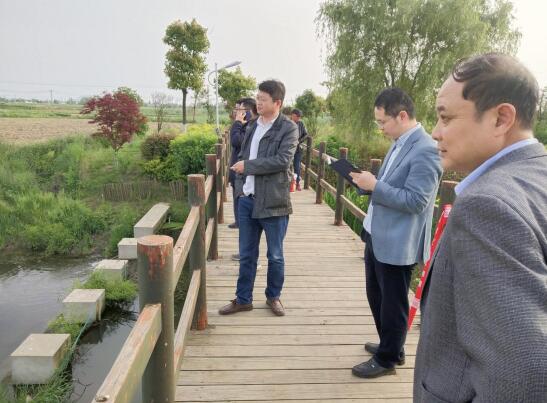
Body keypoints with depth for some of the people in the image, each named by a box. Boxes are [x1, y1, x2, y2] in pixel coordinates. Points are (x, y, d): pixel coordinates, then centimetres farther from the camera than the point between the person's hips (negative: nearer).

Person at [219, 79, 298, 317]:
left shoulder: (289, 128, -7)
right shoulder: (252, 127, 13)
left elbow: (282, 160, -20)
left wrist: (247, 166, -16)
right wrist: (239, 186, 8)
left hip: (273, 202, -5)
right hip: (247, 199, 6)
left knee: (275, 255, 9)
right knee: (246, 255, 13)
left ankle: (273, 296, 28)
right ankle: (243, 299, 26)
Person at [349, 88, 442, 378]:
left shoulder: (425, 150, -20)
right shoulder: (399, 144, 9)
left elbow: (415, 201, -24)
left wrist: (375, 186, -24)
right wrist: (369, 182, 1)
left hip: (397, 243, -9)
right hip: (377, 236, 9)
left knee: (392, 303, 9)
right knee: (375, 296, 22)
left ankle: (387, 359, 28)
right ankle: (389, 345, 43)